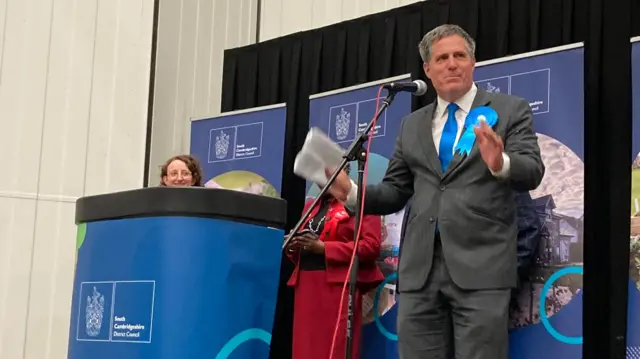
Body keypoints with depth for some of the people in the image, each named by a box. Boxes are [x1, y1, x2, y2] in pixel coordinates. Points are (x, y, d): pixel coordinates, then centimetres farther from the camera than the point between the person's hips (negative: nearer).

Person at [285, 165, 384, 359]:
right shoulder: (312, 206, 24)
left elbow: (371, 246, -11)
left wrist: (323, 247, -14)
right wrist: (294, 246, 4)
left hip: (339, 285, -7)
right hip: (306, 285, 7)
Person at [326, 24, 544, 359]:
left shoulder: (510, 110, 6)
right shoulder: (412, 125, 18)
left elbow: (532, 172, -6)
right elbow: (395, 192, 18)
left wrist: (500, 164, -28)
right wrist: (352, 192, -1)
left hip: (481, 266, -4)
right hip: (420, 269, 4)